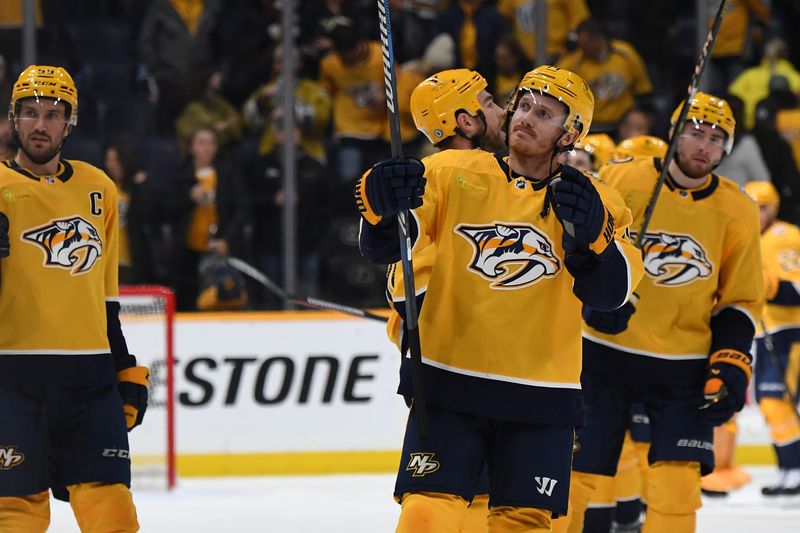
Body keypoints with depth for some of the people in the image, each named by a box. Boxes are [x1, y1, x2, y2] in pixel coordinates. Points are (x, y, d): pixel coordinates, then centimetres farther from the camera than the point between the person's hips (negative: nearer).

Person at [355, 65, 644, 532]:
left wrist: (589, 234, -29)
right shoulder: (451, 173, 1)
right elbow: (383, 248, -6)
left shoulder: (590, 202, 3)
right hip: (448, 386, -1)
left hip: (540, 401, 1)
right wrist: (383, 207, -29)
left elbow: (612, 291, -10)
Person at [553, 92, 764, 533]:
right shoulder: (621, 181, -6)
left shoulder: (738, 213, 0)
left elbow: (740, 301, 7)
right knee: (573, 472, 0)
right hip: (606, 353, -1)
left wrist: (730, 369, -3)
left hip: (684, 368, 1)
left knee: (678, 481, -9)